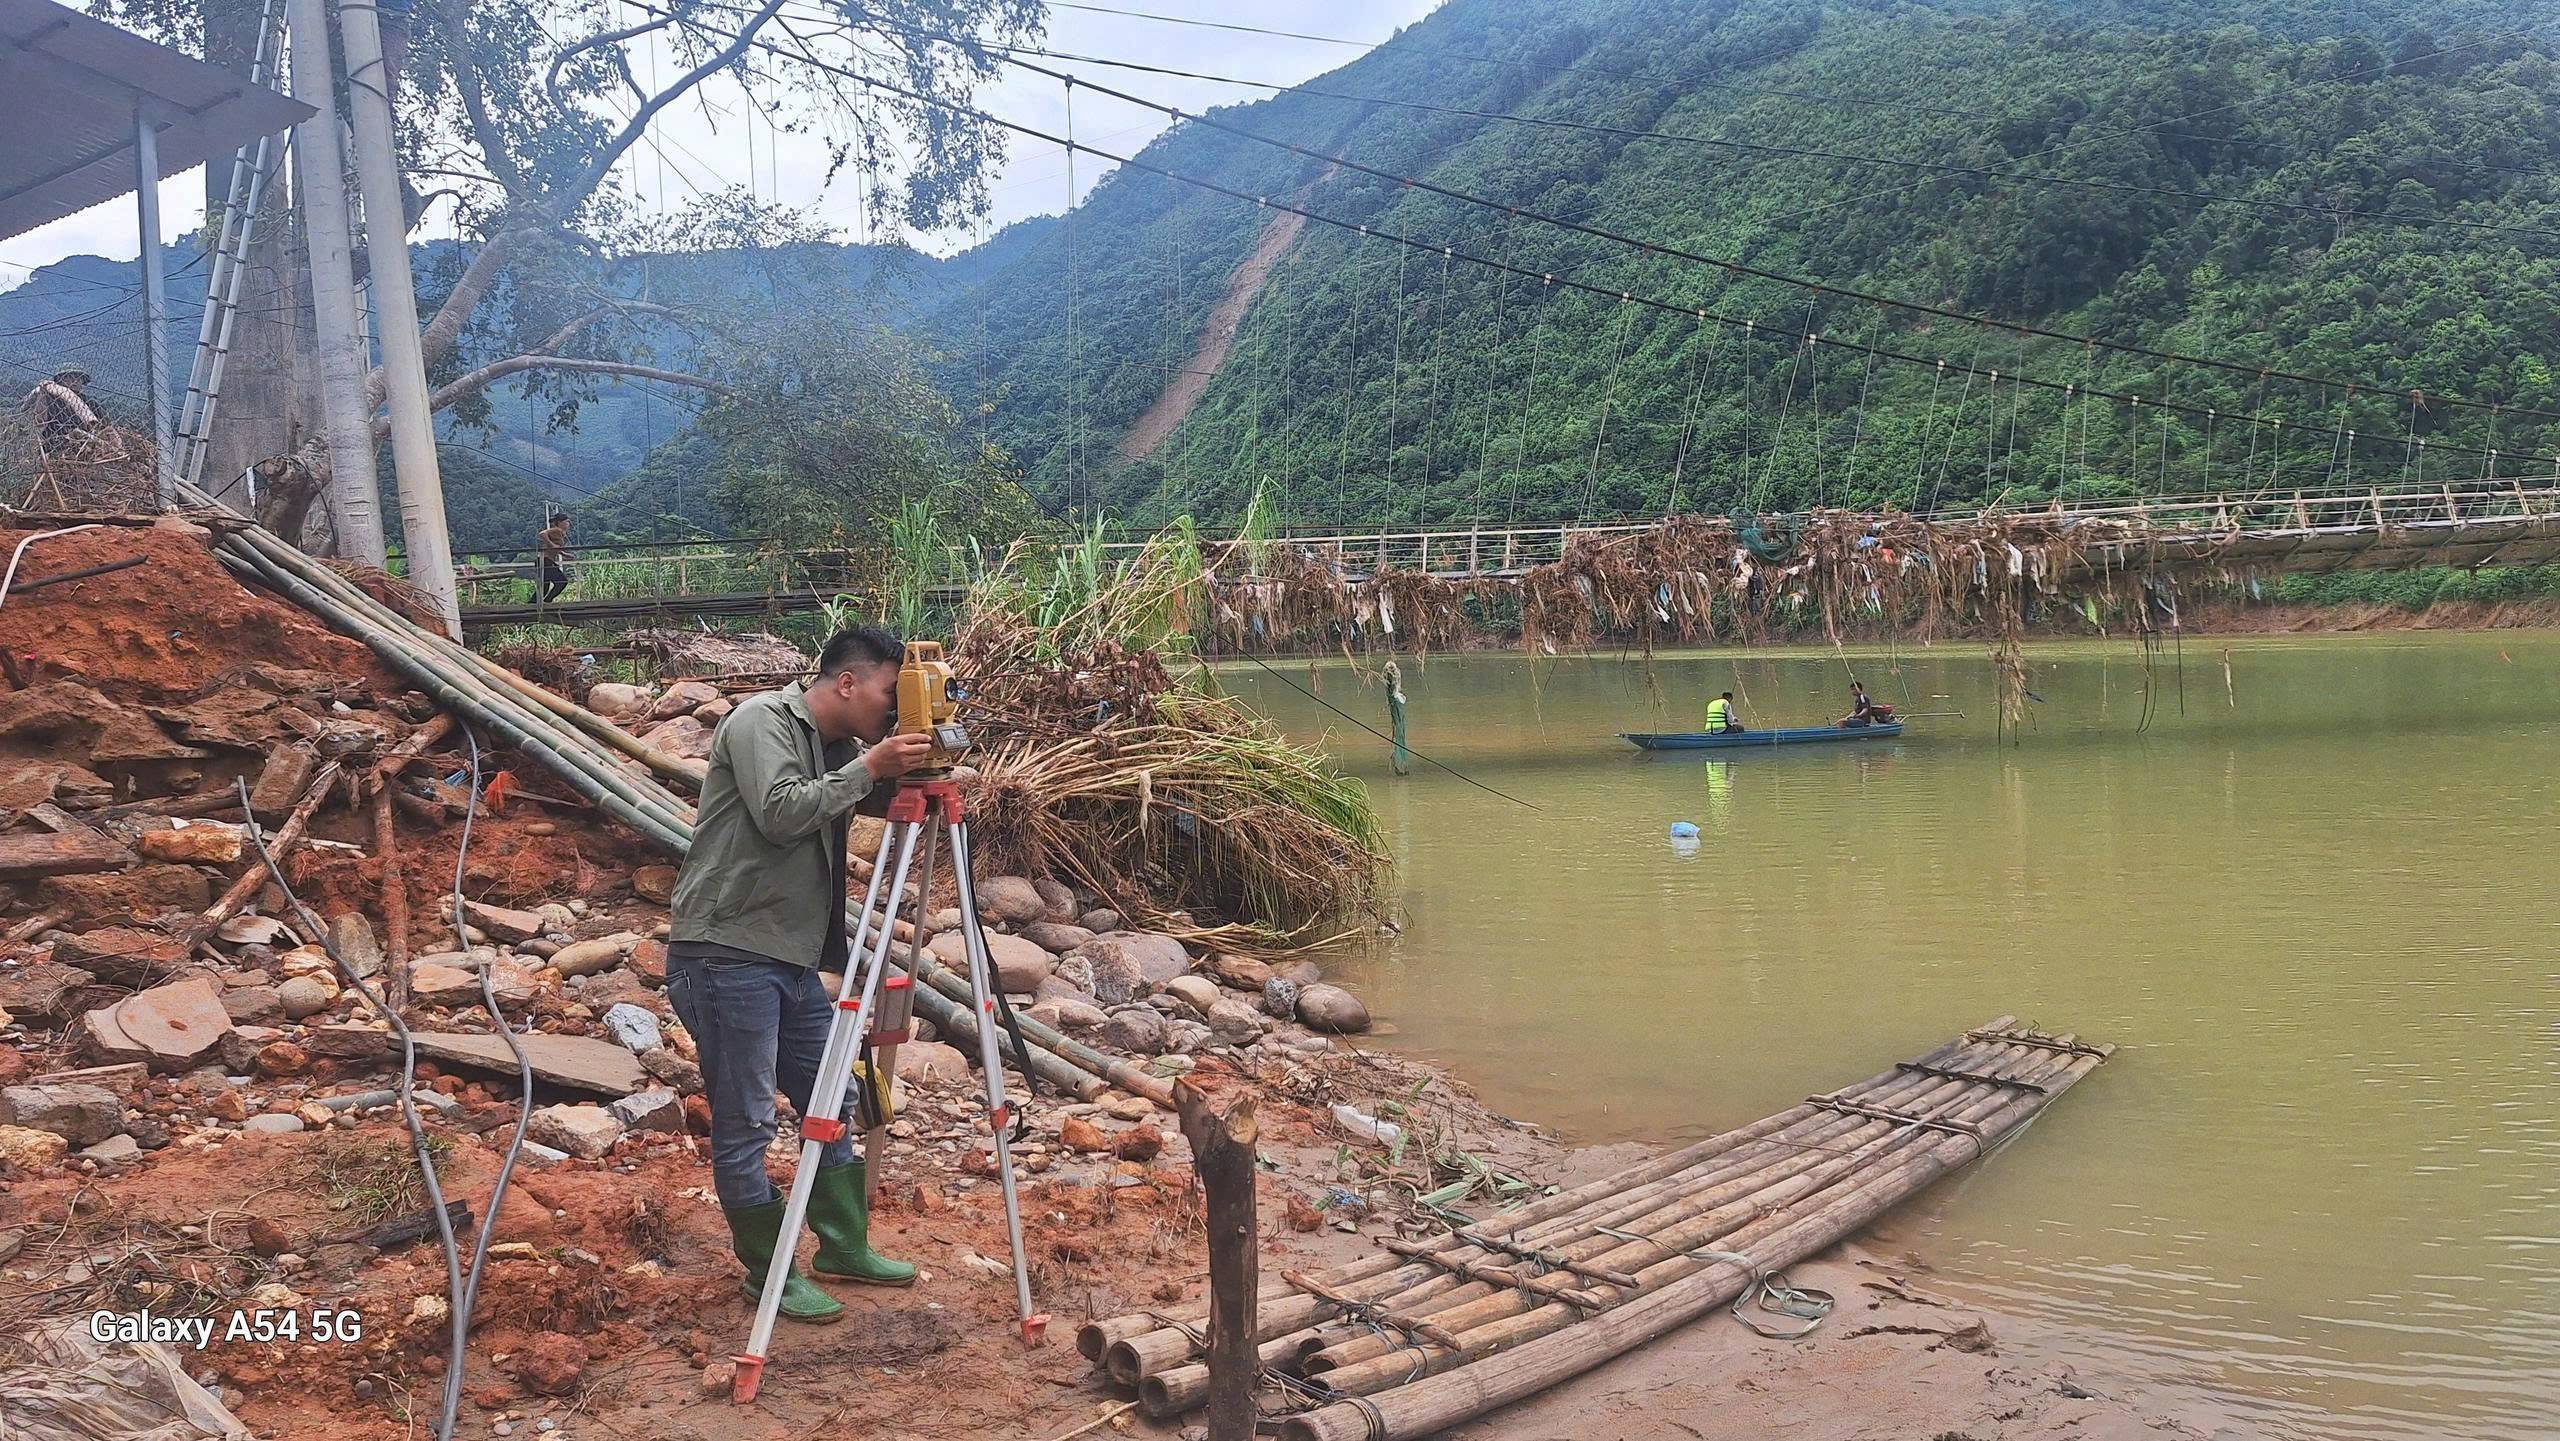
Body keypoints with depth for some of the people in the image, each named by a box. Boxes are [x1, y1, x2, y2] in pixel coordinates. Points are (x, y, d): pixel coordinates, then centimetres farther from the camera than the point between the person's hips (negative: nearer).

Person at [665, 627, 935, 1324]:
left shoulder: (836, 747, 14)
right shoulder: (762, 720, -11)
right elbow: (780, 812, -24)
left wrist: (896, 776, -4)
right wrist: (868, 769, -22)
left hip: (792, 957, 9)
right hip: (726, 952, -9)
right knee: (744, 1124, -1)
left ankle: (845, 1246, 28)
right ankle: (770, 1273, 10)